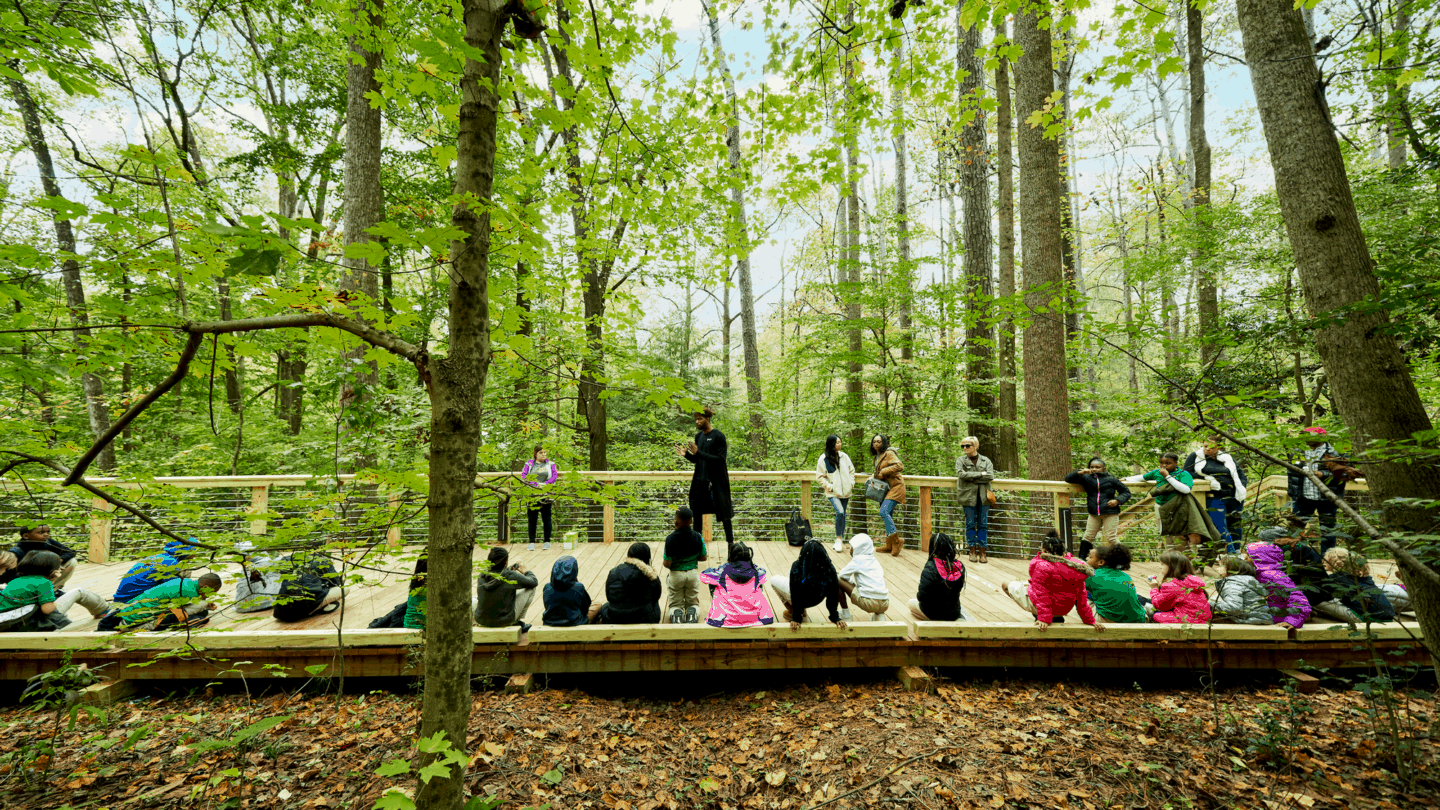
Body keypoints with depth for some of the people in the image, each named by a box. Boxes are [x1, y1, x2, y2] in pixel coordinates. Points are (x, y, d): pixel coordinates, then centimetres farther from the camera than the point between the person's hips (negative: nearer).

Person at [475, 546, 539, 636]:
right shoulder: (510, 576, -18)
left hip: (481, 620, 4)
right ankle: (517, 623, 15)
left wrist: (509, 569, 24)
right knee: (531, 588, 5)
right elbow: (534, 582, -2)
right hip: (504, 621, -4)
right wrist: (525, 571, 15)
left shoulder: (482, 575, -5)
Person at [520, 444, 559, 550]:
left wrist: (544, 485, -15)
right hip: (532, 495, 0)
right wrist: (535, 485, -14)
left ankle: (547, 542, 13)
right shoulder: (529, 464, 9)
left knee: (546, 518, 4)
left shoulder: (550, 464, 10)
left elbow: (554, 476, 0)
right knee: (532, 519, 3)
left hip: (546, 495, 0)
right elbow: (523, 476, -2)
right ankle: (531, 542, 12)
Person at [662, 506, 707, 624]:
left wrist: (663, 562, 7)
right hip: (693, 573, 2)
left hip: (676, 575, -2)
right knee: (693, 603, 20)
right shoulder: (697, 537, -10)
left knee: (675, 604, 17)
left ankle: (676, 614, -15)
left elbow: (667, 564, -15)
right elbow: (703, 558, 1)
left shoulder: (670, 539, -18)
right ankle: (692, 614, -12)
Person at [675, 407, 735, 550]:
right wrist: (686, 454, -6)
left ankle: (731, 542, 17)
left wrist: (698, 453, -23)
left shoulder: (718, 436, -11)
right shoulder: (698, 436, 8)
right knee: (696, 512, 11)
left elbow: (721, 460, -18)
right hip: (699, 481, 7)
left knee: (724, 514, 3)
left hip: (716, 482, -6)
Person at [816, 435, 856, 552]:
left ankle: (841, 539, 28)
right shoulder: (823, 458, -7)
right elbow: (819, 477, -3)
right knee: (840, 513, -22)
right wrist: (829, 486, -11)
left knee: (842, 515, 11)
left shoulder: (843, 456, 5)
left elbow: (851, 471, 17)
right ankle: (838, 538, -6)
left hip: (845, 492, 5)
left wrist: (851, 483, 7)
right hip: (833, 493, -4)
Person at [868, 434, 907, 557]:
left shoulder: (889, 453, -10)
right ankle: (889, 546, 16)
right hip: (886, 488, 9)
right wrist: (873, 477, 6)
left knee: (884, 511, -20)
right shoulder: (877, 456, 16)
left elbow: (900, 466, -22)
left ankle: (896, 541, -12)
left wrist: (883, 472, -18)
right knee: (888, 516, 10)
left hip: (896, 487, -9)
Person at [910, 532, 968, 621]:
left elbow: (922, 597, -26)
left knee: (911, 603, 22)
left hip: (934, 613, -6)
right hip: (954, 613, 6)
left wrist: (917, 594, -3)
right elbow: (958, 588, 4)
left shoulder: (930, 569, -28)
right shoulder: (960, 567, -13)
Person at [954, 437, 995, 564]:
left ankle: (983, 551, 11)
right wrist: (981, 474, -12)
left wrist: (972, 478, -11)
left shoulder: (986, 461, 9)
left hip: (983, 496, 1)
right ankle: (972, 551, 11)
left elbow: (991, 476, -6)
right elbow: (961, 474, -12)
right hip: (968, 496, -1)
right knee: (970, 523, 2)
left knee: (983, 524, 3)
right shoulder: (960, 460, 6)